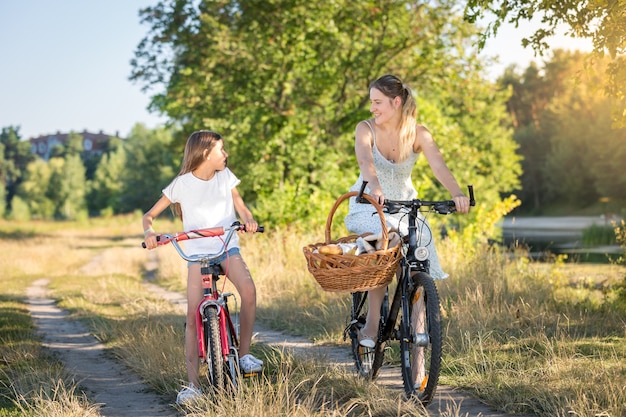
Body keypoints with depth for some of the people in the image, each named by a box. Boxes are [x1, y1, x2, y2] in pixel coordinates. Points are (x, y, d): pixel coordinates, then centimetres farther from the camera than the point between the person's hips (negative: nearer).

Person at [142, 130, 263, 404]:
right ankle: (193, 384, -7)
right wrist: (149, 232, -22)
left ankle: (244, 353, -12)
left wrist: (248, 220, -19)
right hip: (198, 253, -1)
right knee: (193, 316, -12)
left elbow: (240, 206, 5)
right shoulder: (182, 184, -3)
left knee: (248, 289, -28)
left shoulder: (225, 176, 5)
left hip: (228, 248, 2)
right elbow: (150, 214, 0)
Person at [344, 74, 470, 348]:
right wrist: (374, 186, -55)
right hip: (368, 205, -2)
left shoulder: (418, 134, -10)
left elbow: (439, 166, -25)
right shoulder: (366, 129, -13)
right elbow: (365, 160, -33)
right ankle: (372, 321, -25)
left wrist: (457, 194, -45)